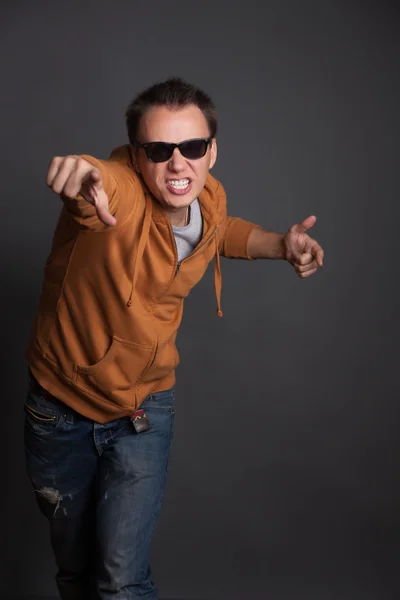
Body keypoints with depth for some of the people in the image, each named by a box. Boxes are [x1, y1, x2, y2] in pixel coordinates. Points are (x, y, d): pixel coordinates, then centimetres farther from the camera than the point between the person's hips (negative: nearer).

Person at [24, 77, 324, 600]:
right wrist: (81, 172, -77)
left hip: (143, 410, 2)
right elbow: (94, 182, -54)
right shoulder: (115, 190, -28)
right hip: (60, 406, -1)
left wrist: (278, 245, -3)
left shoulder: (211, 198, -10)